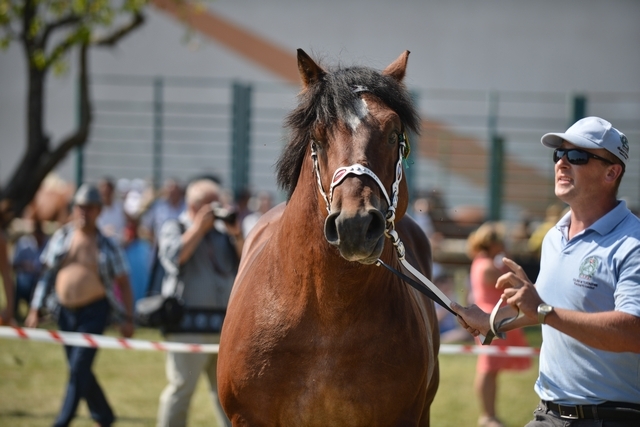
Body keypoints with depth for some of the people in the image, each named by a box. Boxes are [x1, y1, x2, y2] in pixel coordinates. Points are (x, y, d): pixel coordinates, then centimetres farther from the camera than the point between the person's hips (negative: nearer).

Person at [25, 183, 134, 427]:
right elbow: (47, 275, 11)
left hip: (94, 312, -4)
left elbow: (123, 283, 1)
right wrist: (35, 309, 7)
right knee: (80, 370, 11)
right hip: (65, 312, 4)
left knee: (79, 369, -13)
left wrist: (127, 319, -5)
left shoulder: (107, 246, -2)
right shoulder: (61, 238, 5)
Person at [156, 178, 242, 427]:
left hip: (224, 325, 5)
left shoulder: (223, 233, 17)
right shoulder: (173, 229, 6)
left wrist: (237, 235, -2)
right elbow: (175, 256, -13)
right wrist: (199, 227, -8)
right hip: (189, 325, -5)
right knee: (181, 389, -6)